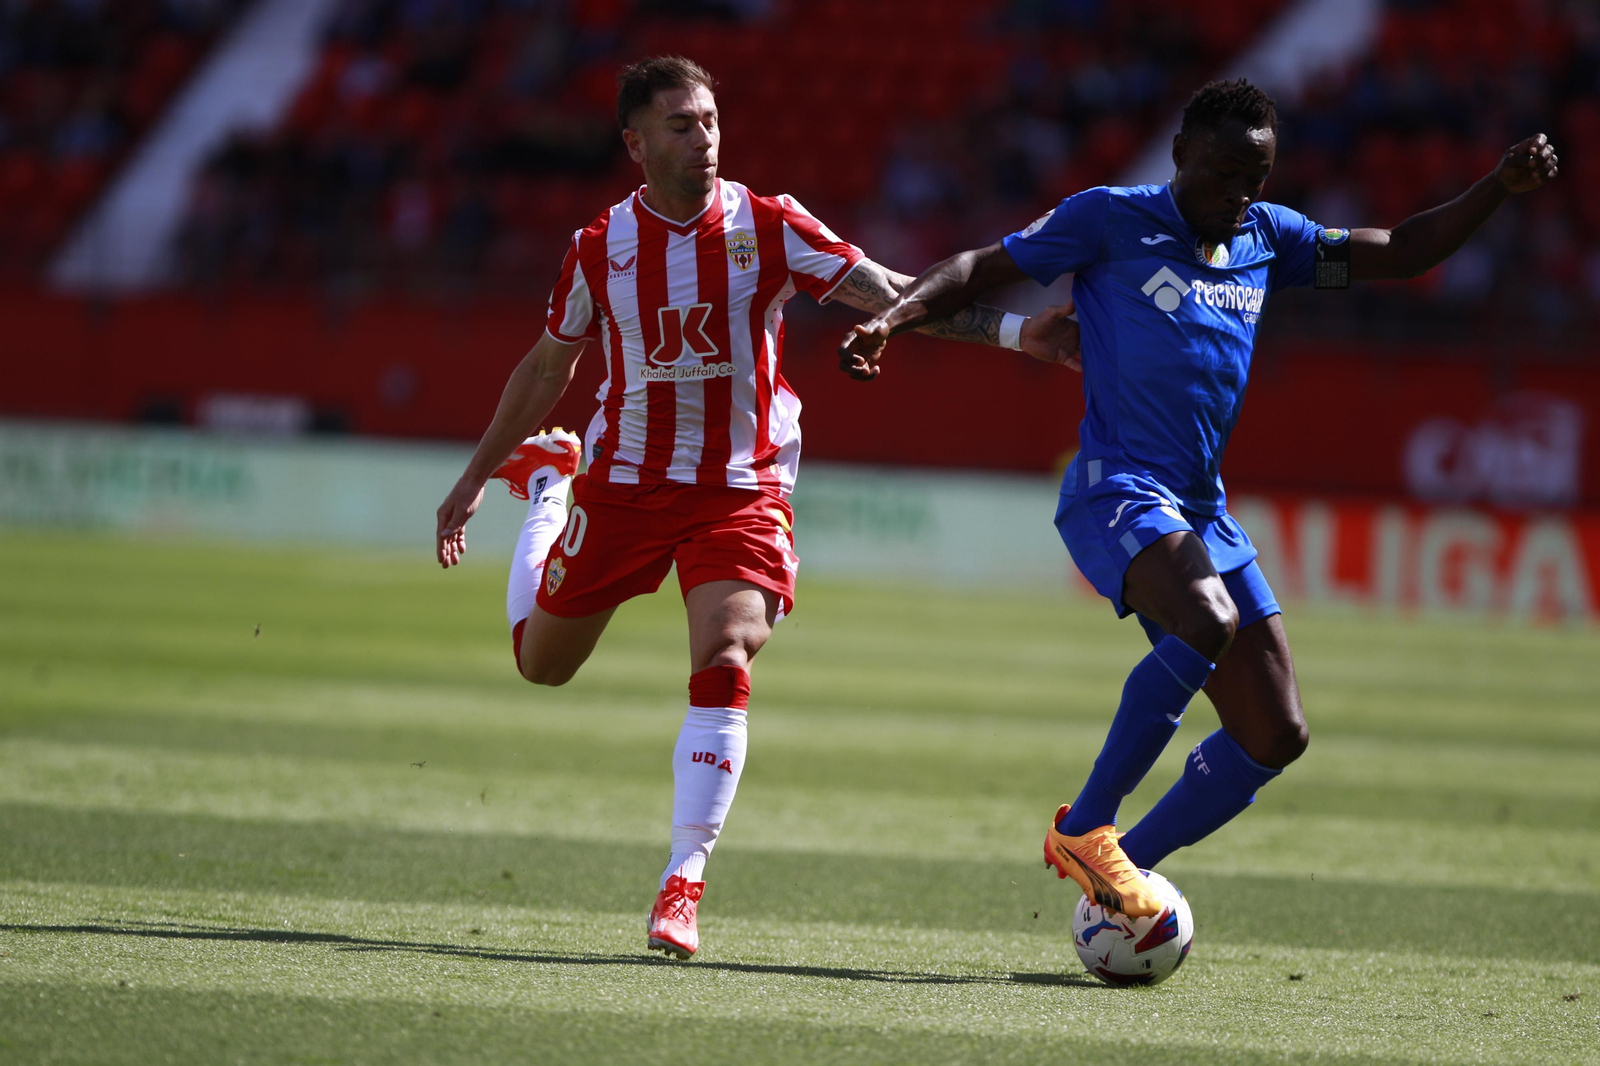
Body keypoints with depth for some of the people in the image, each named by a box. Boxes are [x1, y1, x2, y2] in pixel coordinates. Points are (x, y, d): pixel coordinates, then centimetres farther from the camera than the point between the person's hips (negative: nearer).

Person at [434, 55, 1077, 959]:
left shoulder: (768, 228, -9)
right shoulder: (601, 248, -4)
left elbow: (895, 296, -12)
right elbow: (548, 369, 10)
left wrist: (1013, 330, -25)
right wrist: (476, 479, 15)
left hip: (743, 487, -2)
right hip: (624, 482, 2)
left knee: (725, 666, -22)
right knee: (542, 662, 14)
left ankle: (684, 883, -17)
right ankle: (545, 482, 46)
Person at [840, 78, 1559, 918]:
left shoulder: (1266, 238, 15)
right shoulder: (1111, 221, 0)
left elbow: (1398, 253, 22)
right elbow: (982, 269, 2)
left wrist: (1498, 188, 10)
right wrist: (889, 320, -14)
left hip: (1201, 509, 7)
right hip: (1116, 491, -7)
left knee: (1276, 736, 1)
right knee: (1208, 623, -35)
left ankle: (1122, 870, 15)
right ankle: (1084, 830, -21)